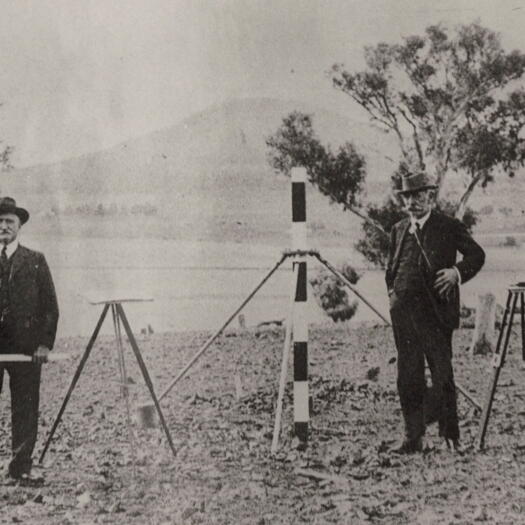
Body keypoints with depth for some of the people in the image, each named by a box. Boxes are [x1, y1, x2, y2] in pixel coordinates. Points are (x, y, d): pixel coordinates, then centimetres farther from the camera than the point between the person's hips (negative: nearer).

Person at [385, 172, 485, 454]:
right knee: (408, 377, 5)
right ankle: (413, 437, 12)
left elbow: (477, 255, 2)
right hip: (403, 312, 4)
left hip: (435, 311, -4)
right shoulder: (398, 230, 15)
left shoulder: (449, 227, 1)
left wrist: (457, 272, -15)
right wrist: (392, 292, 12)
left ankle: (450, 435, 12)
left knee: (442, 375, -2)